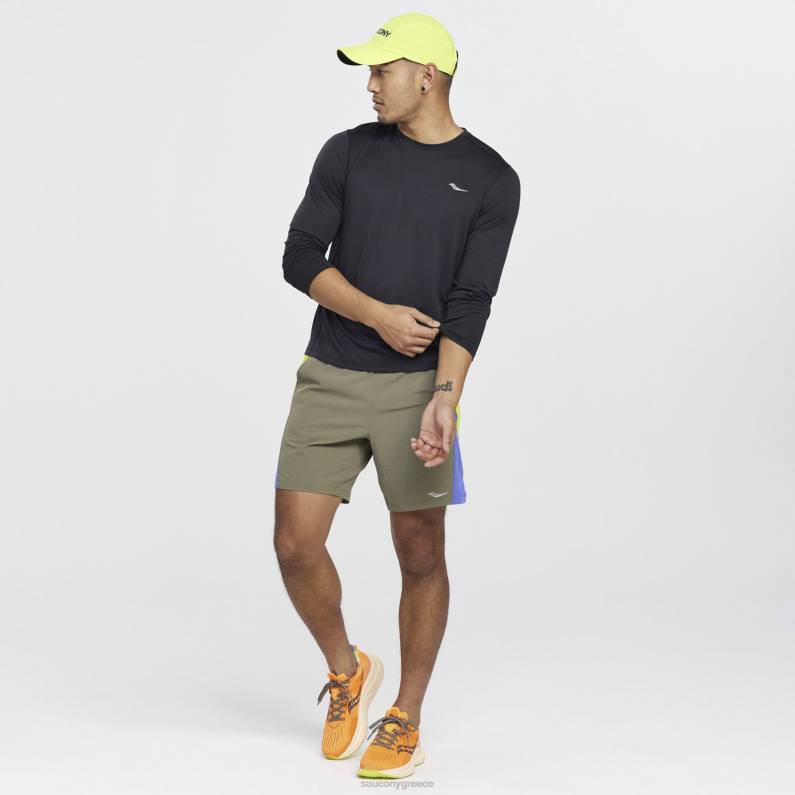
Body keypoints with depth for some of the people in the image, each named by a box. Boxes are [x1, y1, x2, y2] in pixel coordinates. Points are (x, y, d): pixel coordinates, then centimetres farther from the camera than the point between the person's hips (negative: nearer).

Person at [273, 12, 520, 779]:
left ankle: (405, 721, 18)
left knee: (421, 554, 1)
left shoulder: (490, 181, -1)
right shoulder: (347, 152, 5)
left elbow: (469, 304, -7)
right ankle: (347, 672, 24)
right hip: (329, 378, 2)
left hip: (416, 385, -2)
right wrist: (379, 315, -12)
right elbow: (300, 259, 1)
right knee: (296, 545, -2)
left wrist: (444, 397, -19)